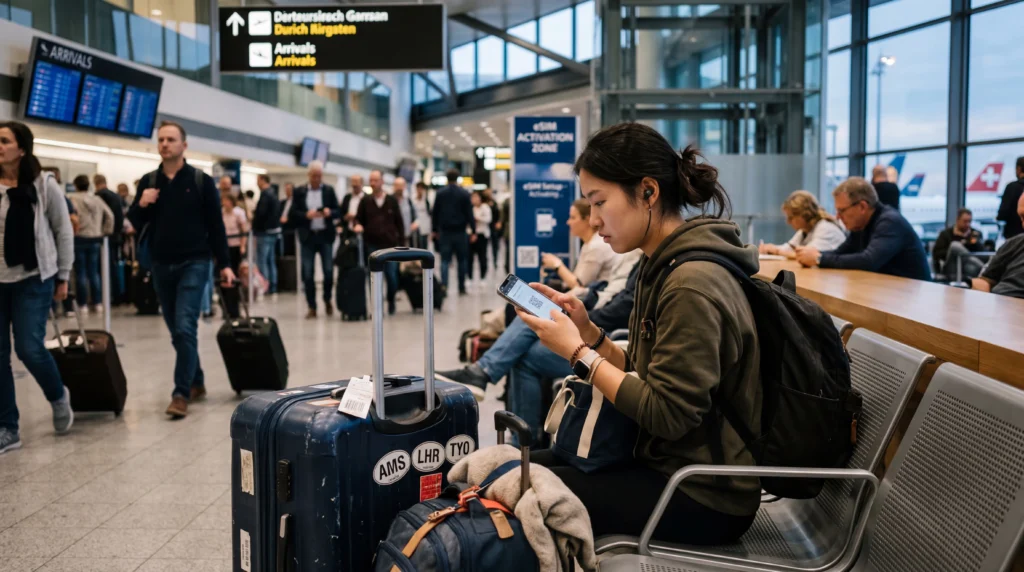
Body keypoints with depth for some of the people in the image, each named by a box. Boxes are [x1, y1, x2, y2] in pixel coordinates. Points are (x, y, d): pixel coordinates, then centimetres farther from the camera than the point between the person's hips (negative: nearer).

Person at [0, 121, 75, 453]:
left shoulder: (44, 184, -3)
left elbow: (63, 232, 2)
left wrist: (63, 275, 2)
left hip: (32, 279, -3)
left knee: (29, 349, -8)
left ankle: (58, 397, 23)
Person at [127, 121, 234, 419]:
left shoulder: (202, 181, -2)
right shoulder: (148, 182, 8)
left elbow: (216, 224, -1)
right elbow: (135, 224, 10)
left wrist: (224, 264, -4)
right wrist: (140, 205, -11)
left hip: (194, 263, -4)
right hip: (161, 265, 5)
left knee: (185, 328, -14)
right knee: (176, 331, 11)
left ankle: (181, 393, -8)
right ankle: (197, 382, 25)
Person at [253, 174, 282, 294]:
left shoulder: (265, 194, -16)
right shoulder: (273, 193, 13)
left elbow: (261, 213, -21)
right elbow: (278, 212, 18)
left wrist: (254, 226, -6)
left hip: (264, 232, -9)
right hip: (274, 230, 9)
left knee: (261, 262, -5)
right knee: (271, 261, 13)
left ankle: (264, 286, -5)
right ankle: (273, 286, 16)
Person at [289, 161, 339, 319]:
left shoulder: (329, 190, 6)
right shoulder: (299, 191, 4)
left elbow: (337, 212, 4)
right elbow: (292, 214, 0)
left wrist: (330, 212, -18)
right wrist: (306, 215, -17)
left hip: (325, 236, 0)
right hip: (308, 236, 0)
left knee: (329, 271, -1)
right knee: (307, 273, 0)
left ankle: (327, 300, 24)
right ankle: (312, 307, 9)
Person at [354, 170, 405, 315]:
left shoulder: (392, 201, 6)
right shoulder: (365, 201, 6)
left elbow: (399, 223, 7)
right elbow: (359, 219, 9)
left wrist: (402, 243, 2)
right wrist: (358, 225, -16)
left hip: (390, 244, 0)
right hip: (372, 245, 0)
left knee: (392, 275, 0)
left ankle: (391, 301, 22)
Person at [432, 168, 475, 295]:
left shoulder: (440, 193, 4)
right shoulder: (464, 193, -3)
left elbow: (435, 213, 7)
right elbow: (469, 213, -5)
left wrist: (435, 230, 14)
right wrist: (473, 230, -1)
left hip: (444, 232, 1)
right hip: (460, 232, -1)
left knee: (445, 260, 2)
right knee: (462, 260, 9)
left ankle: (443, 284, -17)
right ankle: (461, 288, 11)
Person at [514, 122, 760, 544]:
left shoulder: (691, 284, -24)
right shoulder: (664, 265, 5)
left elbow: (666, 415, -23)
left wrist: (578, 352, -17)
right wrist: (589, 333, -5)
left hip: (704, 497, -9)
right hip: (668, 461, 9)